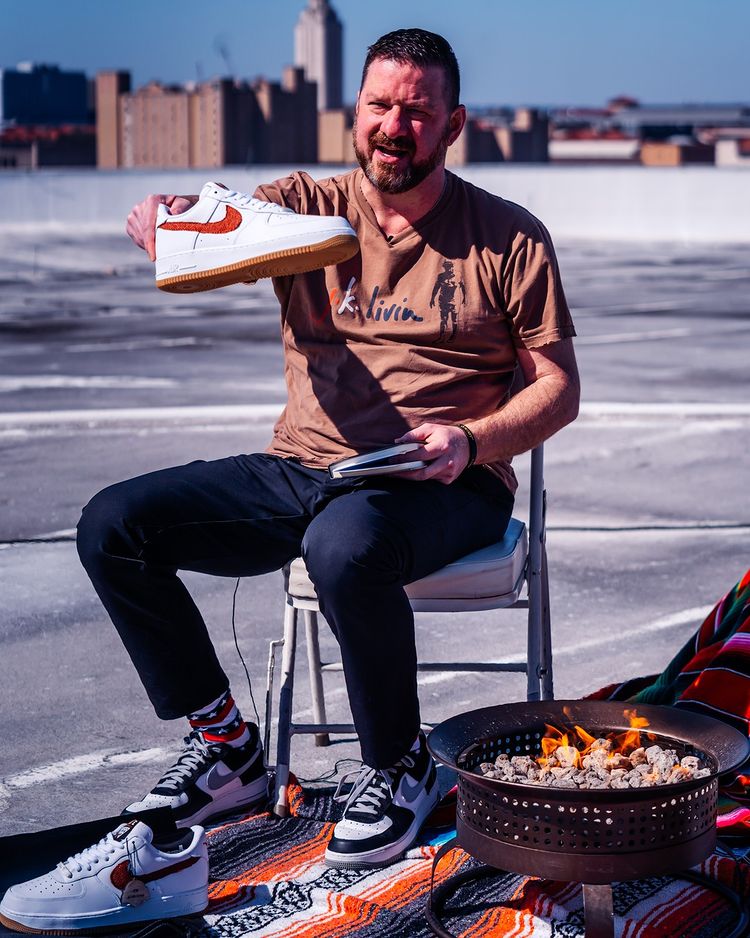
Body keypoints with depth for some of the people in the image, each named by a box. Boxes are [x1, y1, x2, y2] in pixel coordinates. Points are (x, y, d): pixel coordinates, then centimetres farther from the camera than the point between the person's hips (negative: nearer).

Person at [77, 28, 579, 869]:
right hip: (300, 473, 4)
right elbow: (204, 230, -8)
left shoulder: (509, 238, 3)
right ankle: (225, 746, 4)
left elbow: (558, 388, 3)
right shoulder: (308, 208, 8)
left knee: (345, 544, -39)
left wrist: (471, 441, -16)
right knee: (112, 525, -12)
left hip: (439, 489, -4)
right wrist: (160, 216, -34)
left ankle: (399, 766, -12)